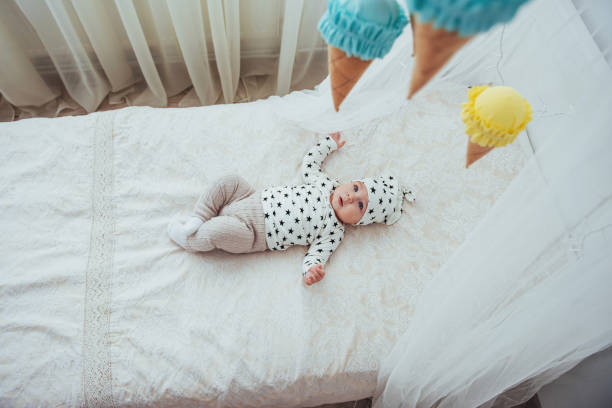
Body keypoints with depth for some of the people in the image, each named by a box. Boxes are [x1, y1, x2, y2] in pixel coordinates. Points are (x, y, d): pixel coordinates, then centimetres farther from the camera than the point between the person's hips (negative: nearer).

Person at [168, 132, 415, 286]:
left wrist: (311, 270, -41)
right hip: (255, 200, 6)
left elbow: (316, 255, -18)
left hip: (256, 234, -6)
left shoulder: (333, 231, -10)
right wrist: (328, 144, 25)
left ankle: (192, 240, -1)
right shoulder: (323, 183, 4)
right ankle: (200, 219, 0)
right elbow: (309, 162, 21)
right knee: (230, 182, -11)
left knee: (225, 229, -31)